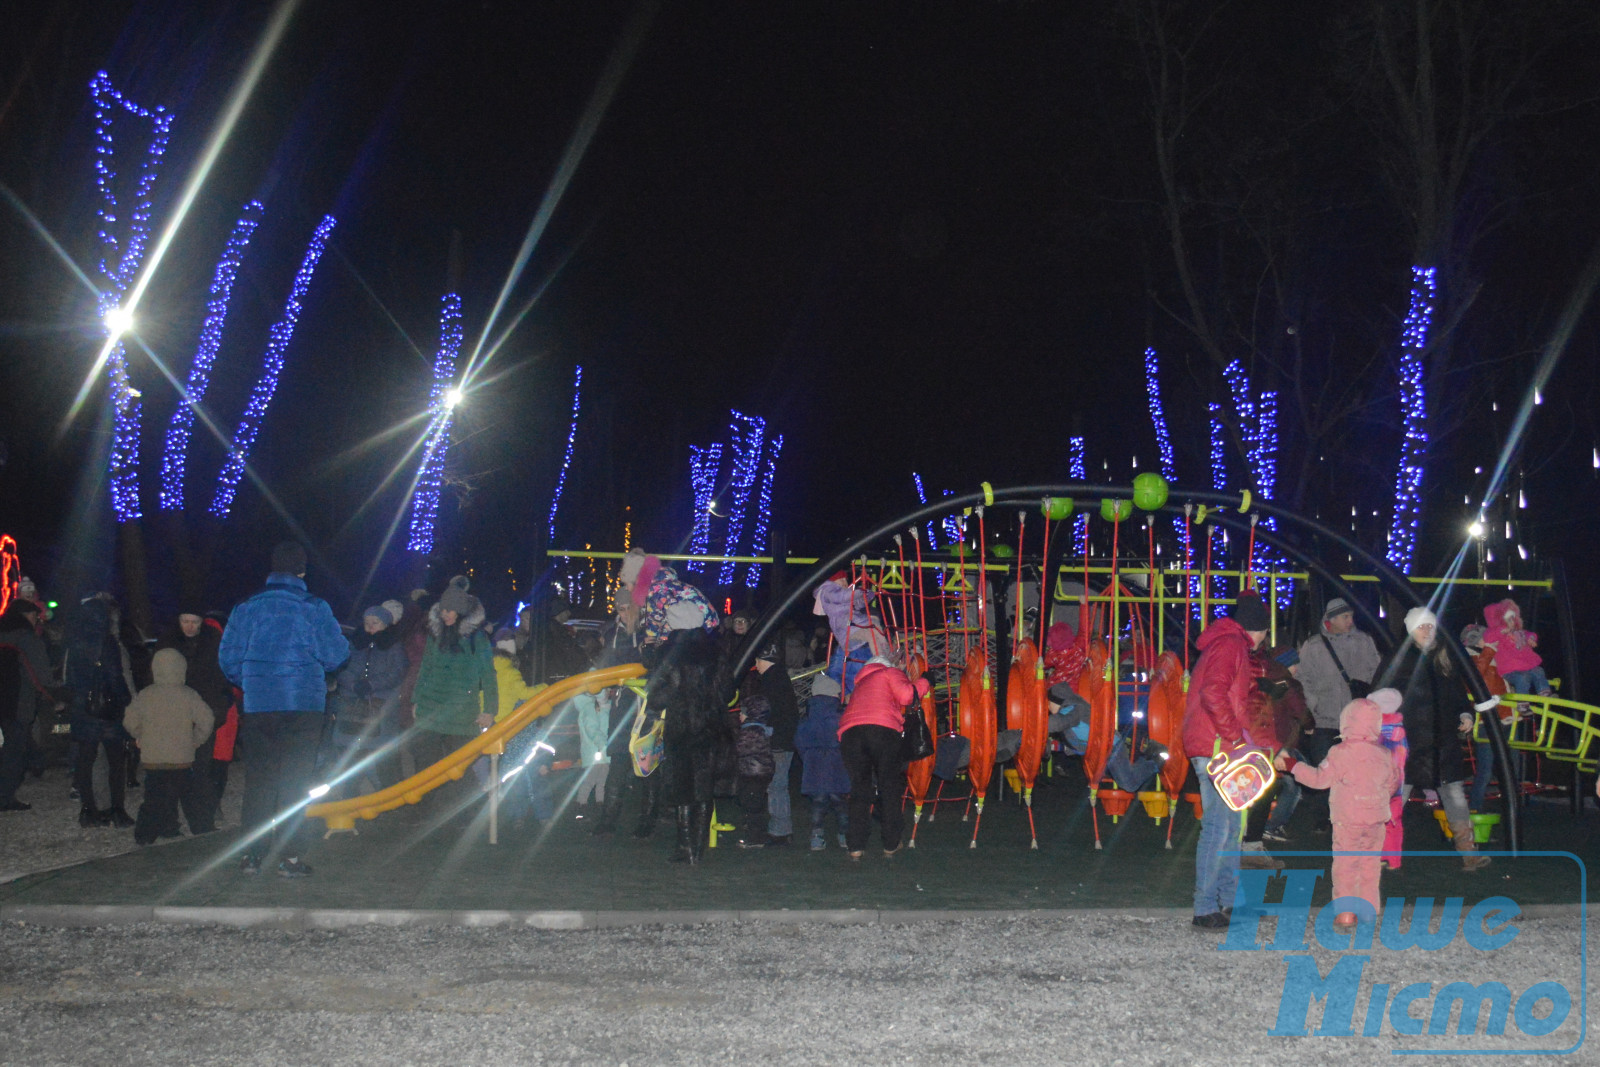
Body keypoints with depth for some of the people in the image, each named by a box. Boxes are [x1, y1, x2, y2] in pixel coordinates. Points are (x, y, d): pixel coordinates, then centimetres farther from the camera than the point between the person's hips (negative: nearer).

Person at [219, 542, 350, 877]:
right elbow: (336, 654, -7)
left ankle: (252, 853, 11)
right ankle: (291, 855, 0)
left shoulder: (246, 609, 4)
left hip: (257, 706, 2)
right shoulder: (314, 608, -4)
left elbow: (228, 658, 3)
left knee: (257, 778, 10)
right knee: (295, 780, 2)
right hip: (303, 705, -2)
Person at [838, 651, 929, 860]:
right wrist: (923, 682, 19)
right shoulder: (890, 673, 20)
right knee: (889, 788, 7)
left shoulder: (860, 684, 39)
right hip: (882, 729, -4)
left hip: (849, 733, 4)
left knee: (859, 788, 11)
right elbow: (906, 694, 2)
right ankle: (891, 846, 9)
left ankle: (855, 847, 4)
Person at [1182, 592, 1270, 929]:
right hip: (1216, 749, -11)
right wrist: (1234, 736, -21)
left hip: (1217, 749, 11)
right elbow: (1213, 694, -24)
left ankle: (1230, 900, 23)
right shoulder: (1231, 645, -11)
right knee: (1218, 826, -10)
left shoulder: (1226, 644, 22)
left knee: (1230, 824, 16)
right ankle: (1205, 908, -9)